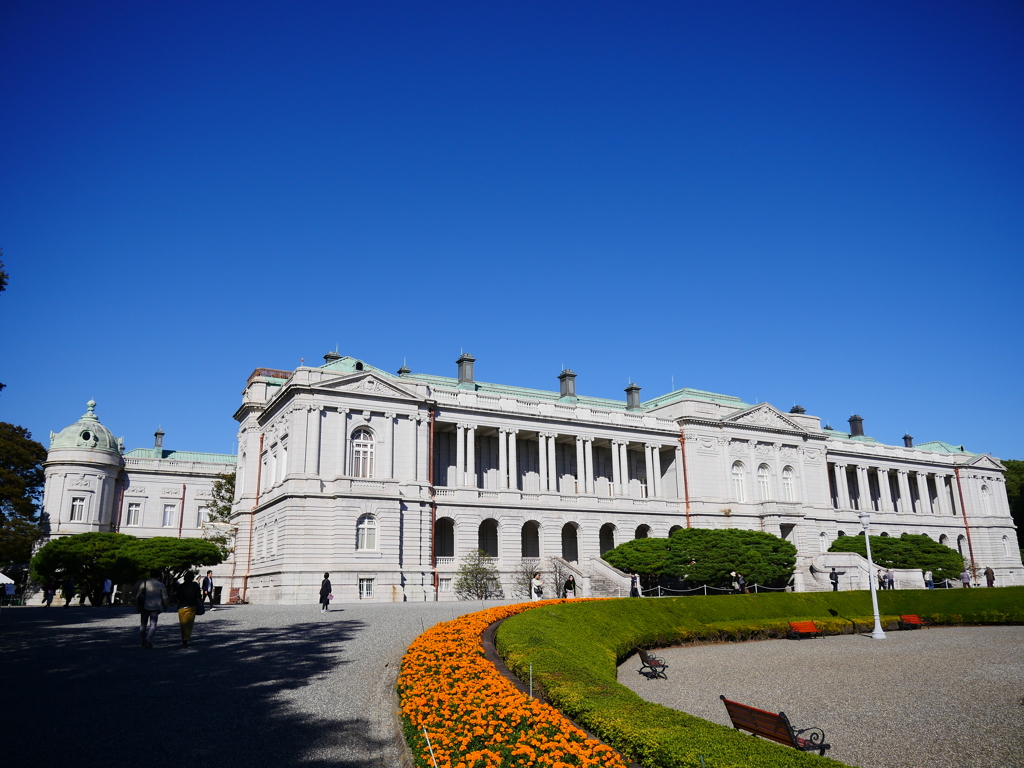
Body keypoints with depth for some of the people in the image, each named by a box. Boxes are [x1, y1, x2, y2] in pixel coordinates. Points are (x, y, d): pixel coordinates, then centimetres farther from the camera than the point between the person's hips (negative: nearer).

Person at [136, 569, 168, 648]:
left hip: (145, 606, 2)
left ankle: (142, 641, 18)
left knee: (143, 624, 14)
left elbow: (138, 595, 0)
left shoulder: (144, 583, 3)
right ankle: (148, 640, -15)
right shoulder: (161, 585, 0)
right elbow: (165, 597, 0)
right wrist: (165, 607, 13)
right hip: (155, 607, -1)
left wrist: (137, 605, 11)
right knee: (153, 624, 2)